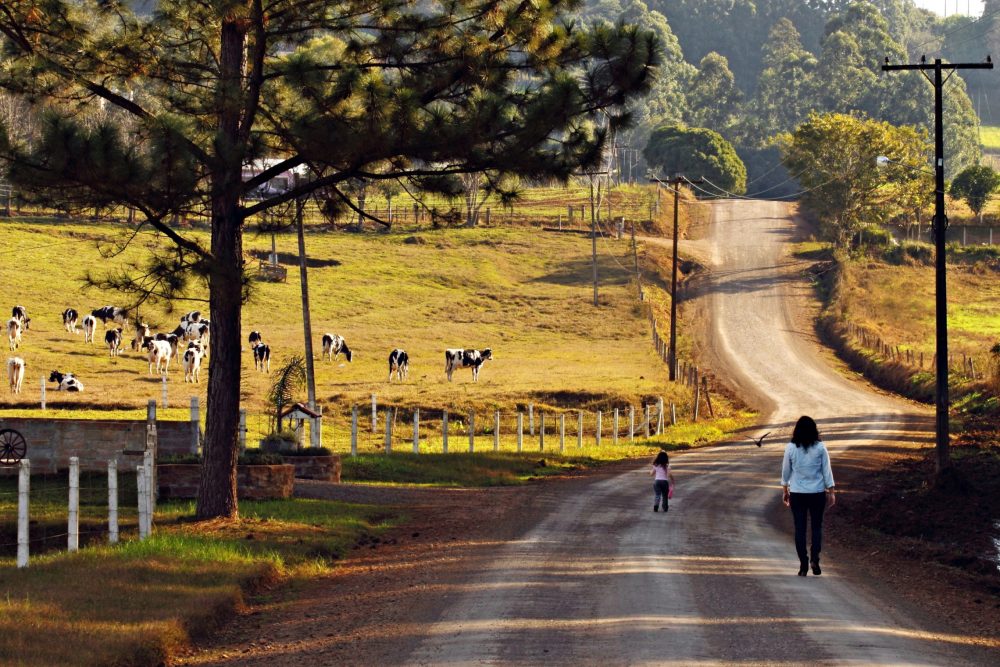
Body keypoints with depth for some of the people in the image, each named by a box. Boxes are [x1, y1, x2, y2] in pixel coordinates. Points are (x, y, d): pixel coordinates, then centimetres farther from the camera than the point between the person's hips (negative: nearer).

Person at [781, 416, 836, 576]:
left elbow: (786, 471, 4)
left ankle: (803, 565, 5)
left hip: (797, 493, 0)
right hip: (817, 492, 0)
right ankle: (815, 558, -7)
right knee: (817, 526, 12)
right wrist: (831, 491, 6)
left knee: (800, 528, 7)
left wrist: (785, 490, 17)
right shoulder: (820, 448, -7)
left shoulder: (790, 448, -6)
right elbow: (827, 471, -2)